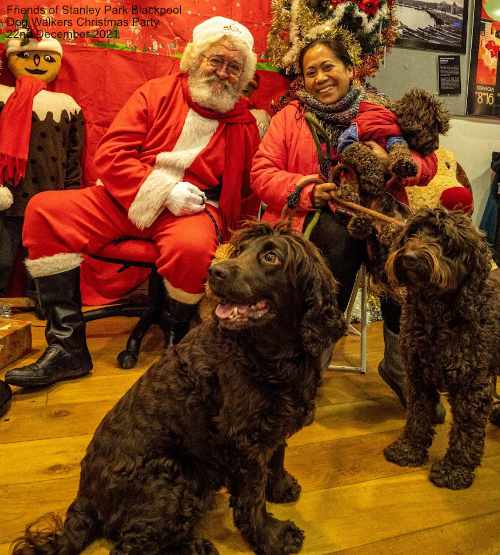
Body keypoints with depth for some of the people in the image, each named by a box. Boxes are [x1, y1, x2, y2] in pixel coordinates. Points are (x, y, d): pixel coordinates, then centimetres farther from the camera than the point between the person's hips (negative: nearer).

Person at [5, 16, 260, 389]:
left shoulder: (244, 124, 8)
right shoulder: (157, 93, 6)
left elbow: (247, 195, 17)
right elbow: (111, 154, -2)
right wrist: (164, 190, -15)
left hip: (194, 207, -2)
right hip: (127, 199, 2)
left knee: (192, 246, -39)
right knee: (44, 211, -17)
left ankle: (177, 343, -6)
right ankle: (68, 349, -14)